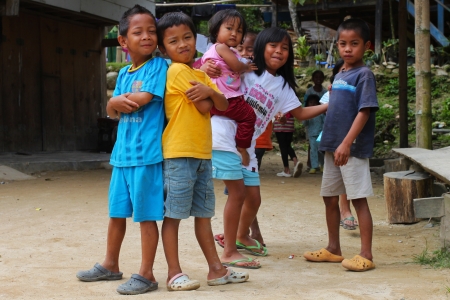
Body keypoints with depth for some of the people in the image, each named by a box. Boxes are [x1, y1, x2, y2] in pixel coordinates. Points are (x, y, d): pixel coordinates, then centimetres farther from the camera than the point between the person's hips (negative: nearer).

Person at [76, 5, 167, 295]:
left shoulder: (158, 66, -6)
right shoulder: (124, 73, 14)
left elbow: (144, 99, -16)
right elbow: (111, 109, 10)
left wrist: (120, 101, 1)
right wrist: (119, 102, -12)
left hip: (147, 154, -7)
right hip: (122, 153, 7)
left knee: (146, 215, -1)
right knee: (117, 212, 17)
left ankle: (146, 274, 8)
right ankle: (111, 265, 31)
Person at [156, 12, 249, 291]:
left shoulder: (200, 74, 16)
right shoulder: (178, 71, -10)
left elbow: (223, 105, 6)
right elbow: (204, 107, -13)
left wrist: (209, 90, -13)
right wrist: (207, 96, 8)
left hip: (202, 153, 9)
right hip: (179, 154, -9)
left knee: (204, 214, 14)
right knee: (173, 215, -2)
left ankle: (216, 268, 20)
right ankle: (174, 273, 3)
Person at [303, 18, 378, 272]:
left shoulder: (364, 75, -10)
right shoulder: (339, 75, 14)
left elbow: (365, 111, -18)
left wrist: (347, 143, -25)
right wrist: (327, 140, 15)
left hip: (353, 149, -8)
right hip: (332, 147, 8)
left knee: (359, 199, -5)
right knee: (330, 198, 14)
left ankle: (366, 255, 0)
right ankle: (334, 249, 26)